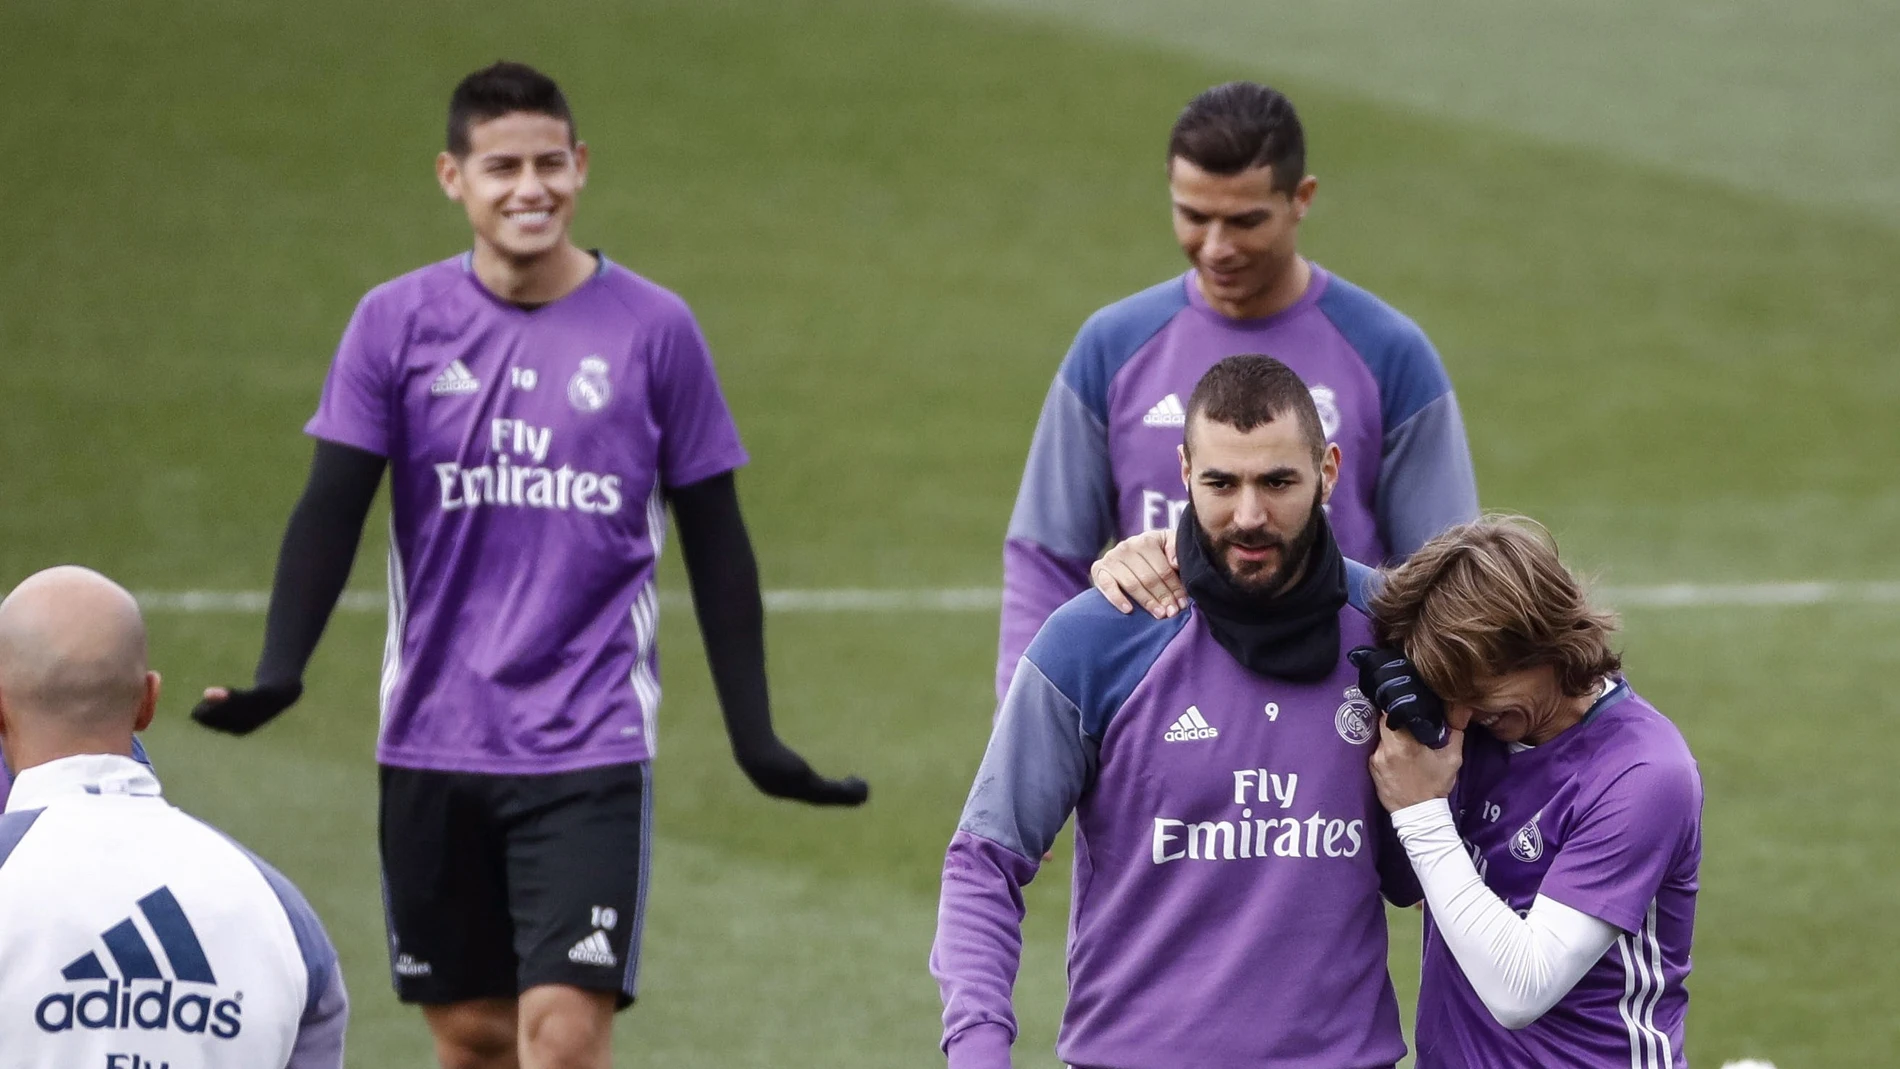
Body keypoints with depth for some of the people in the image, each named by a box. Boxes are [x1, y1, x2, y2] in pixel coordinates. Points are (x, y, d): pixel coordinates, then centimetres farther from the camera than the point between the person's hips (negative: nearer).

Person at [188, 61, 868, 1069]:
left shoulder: (653, 329, 0)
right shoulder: (395, 323, 2)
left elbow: (714, 541, 6)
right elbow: (331, 511, -1)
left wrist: (755, 737, 3)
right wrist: (277, 674, -16)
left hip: (590, 749, -2)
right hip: (431, 747, 2)